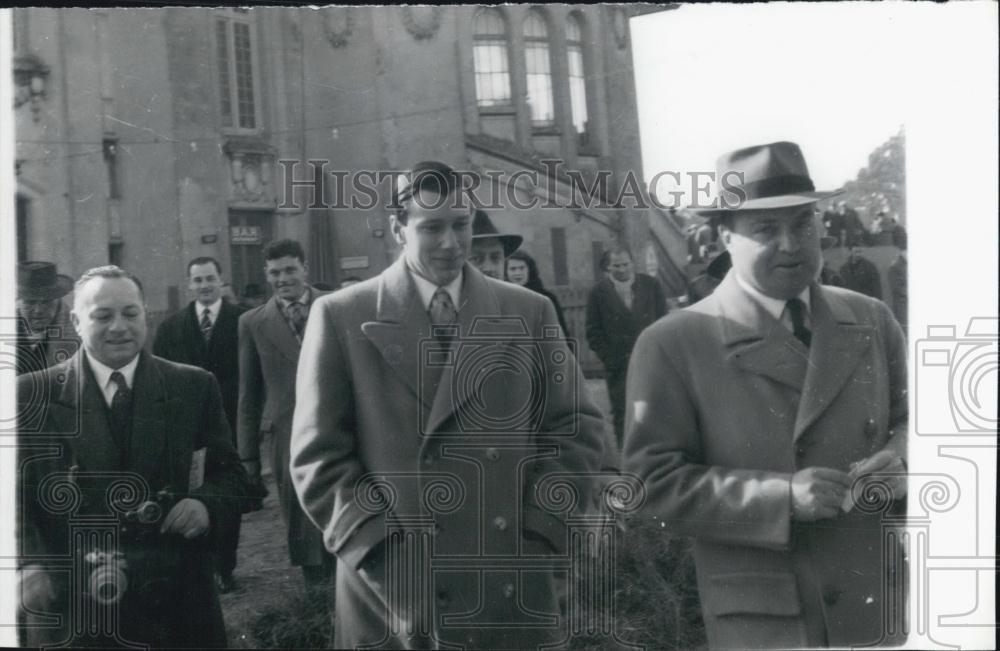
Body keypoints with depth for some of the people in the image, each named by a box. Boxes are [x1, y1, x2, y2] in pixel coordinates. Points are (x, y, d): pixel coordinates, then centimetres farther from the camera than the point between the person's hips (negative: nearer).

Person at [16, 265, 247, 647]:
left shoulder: (194, 387, 2)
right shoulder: (33, 395, -1)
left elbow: (229, 473, 7)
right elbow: (15, 494, -2)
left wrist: (205, 503, -14)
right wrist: (29, 564, -17)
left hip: (175, 599, 1)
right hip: (69, 606, -1)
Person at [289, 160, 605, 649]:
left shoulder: (529, 313, 5)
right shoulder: (341, 317, -1)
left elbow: (575, 429, 6)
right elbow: (318, 455, -2)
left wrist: (539, 536, -4)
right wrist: (387, 552, -10)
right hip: (391, 595, -1)